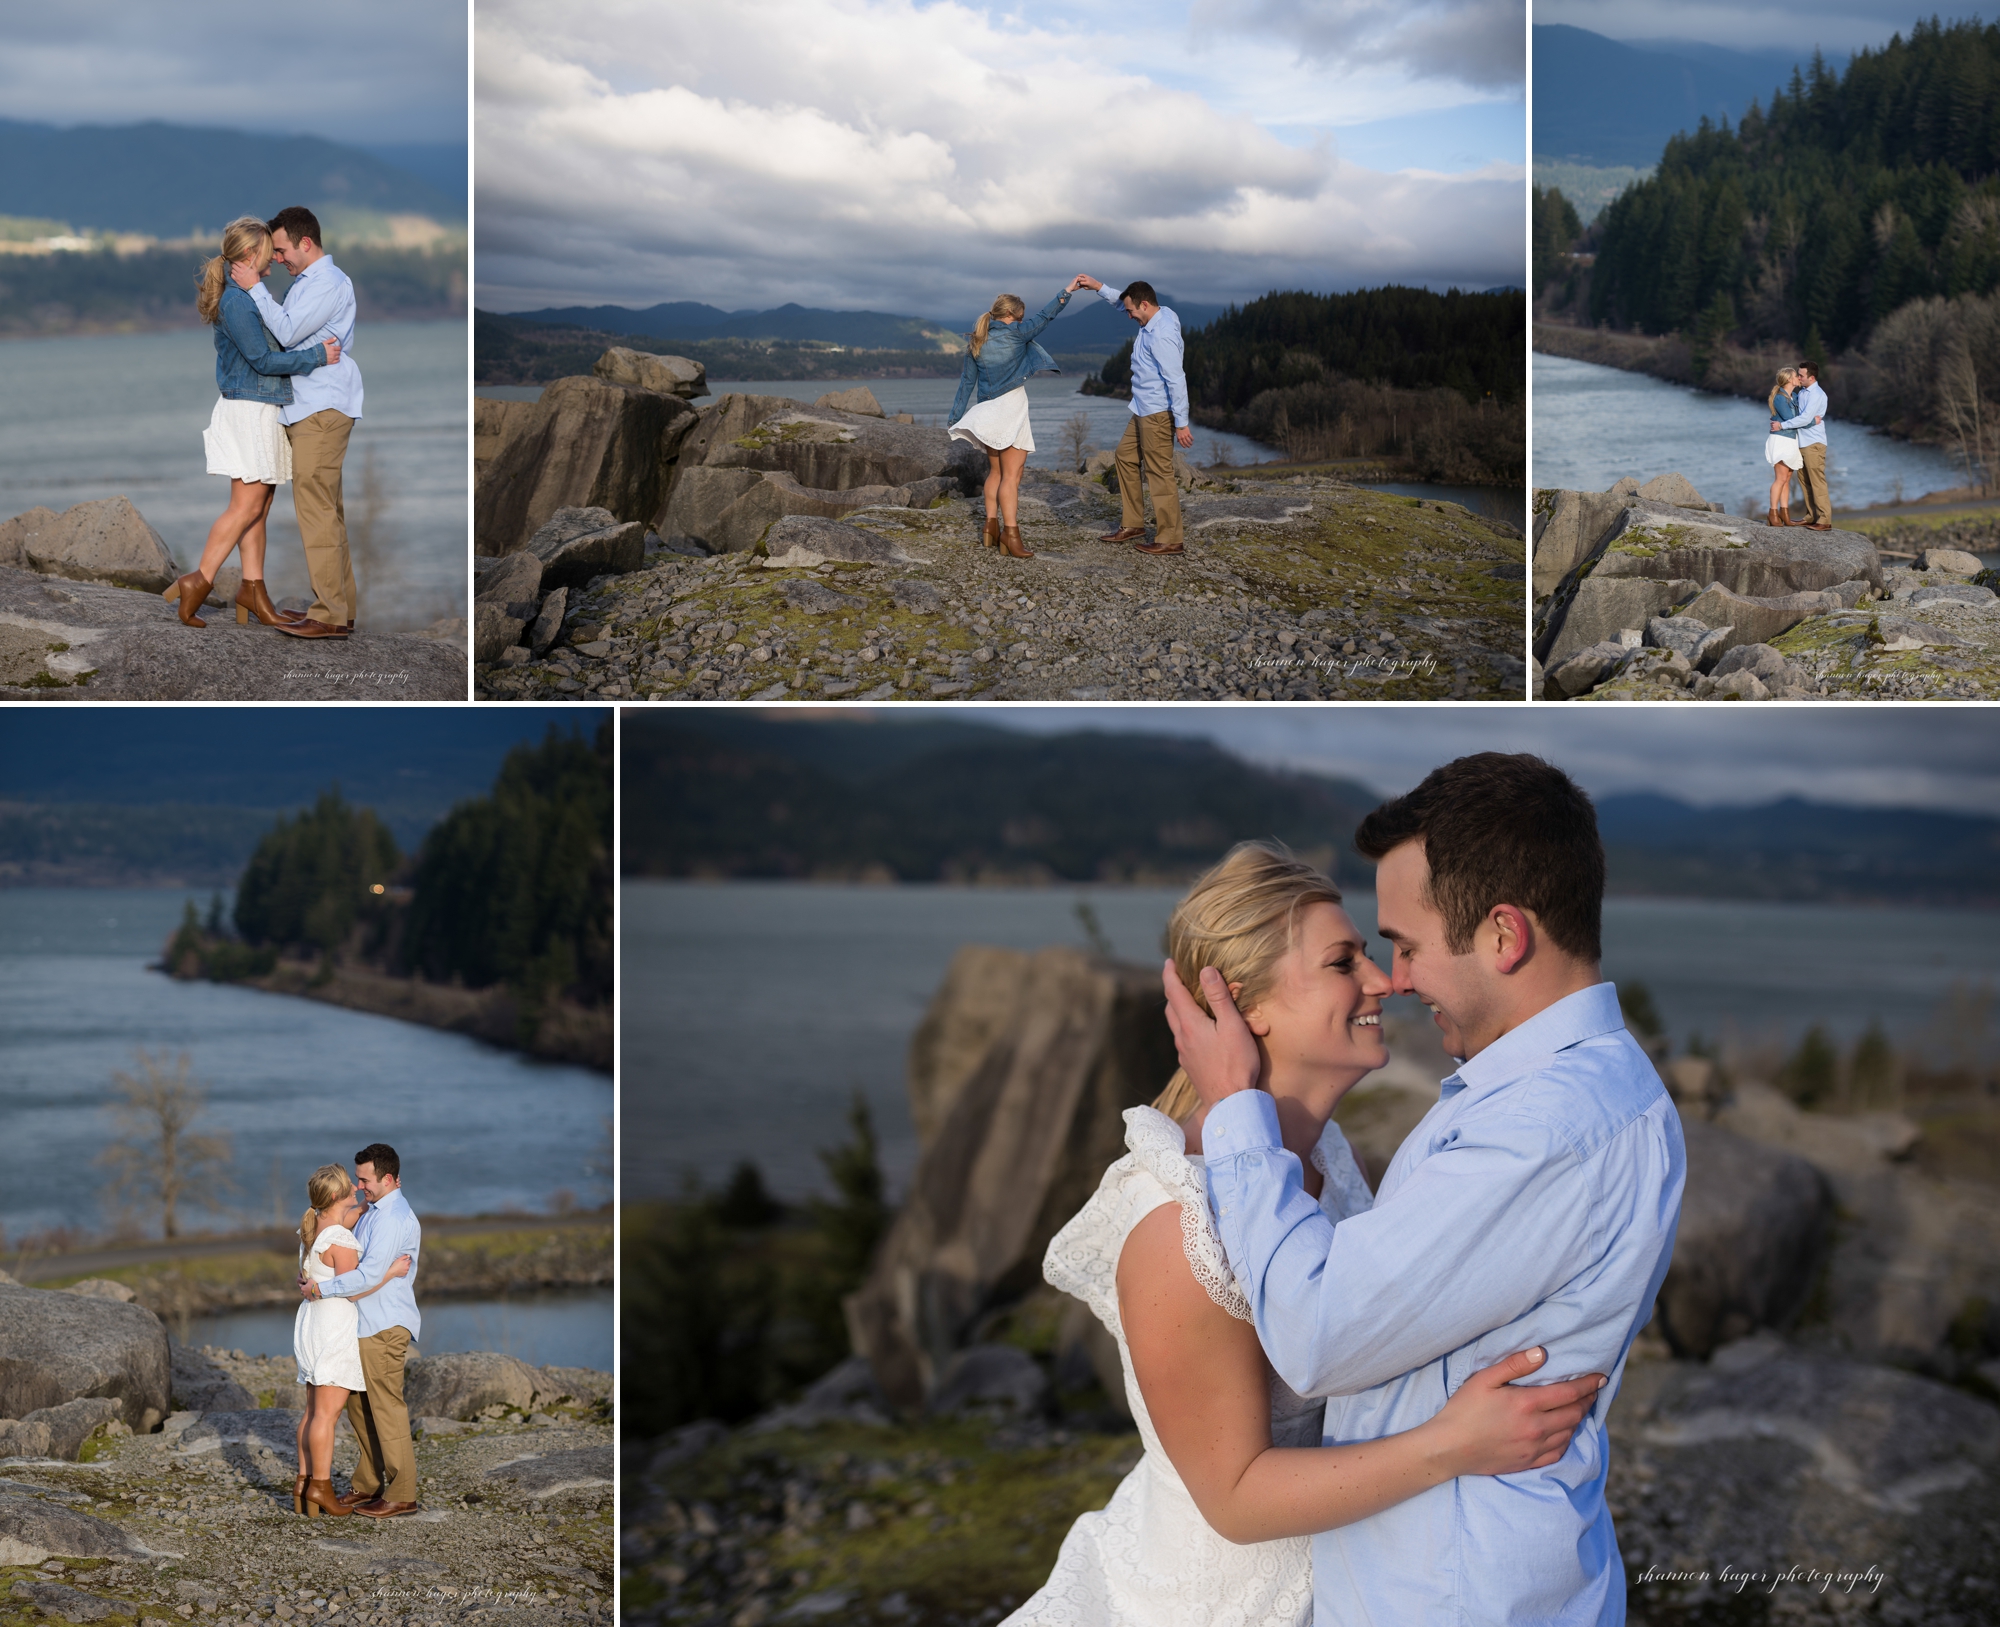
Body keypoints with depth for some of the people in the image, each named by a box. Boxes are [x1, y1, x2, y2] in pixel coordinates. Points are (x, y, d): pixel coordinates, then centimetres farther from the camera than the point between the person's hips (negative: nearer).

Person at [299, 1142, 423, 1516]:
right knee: (359, 1405, 15)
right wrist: (313, 1274, 3)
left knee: (386, 1408, -5)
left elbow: (368, 1275, -25)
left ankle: (401, 1495, 1)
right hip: (366, 1326, 10)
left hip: (385, 1329, -10)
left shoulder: (394, 1219, -18)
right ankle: (368, 1482, 24)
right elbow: (351, 1259, 20)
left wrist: (322, 1288, -17)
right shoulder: (376, 1212, 15)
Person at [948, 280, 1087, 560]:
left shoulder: (976, 343, 10)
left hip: (988, 412, 7)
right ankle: (1011, 534, -12)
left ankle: (992, 526, 17)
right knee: (1011, 475, -8)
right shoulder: (1012, 333, -7)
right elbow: (1043, 317, -1)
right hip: (1011, 408, -7)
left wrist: (957, 416, 16)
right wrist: (1067, 292, 9)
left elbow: (967, 381, 12)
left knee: (996, 471, 17)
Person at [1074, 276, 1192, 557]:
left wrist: (1181, 423, -25)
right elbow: (1125, 303, 28)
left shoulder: (1161, 335, -24)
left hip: (1158, 414, -11)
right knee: (1126, 456, 19)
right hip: (1143, 411, 11)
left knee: (1160, 473, -6)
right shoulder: (1159, 315, 6)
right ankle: (1132, 525, 26)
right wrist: (1099, 288, 19)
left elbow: (1176, 380, -26)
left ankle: (1169, 540, -2)